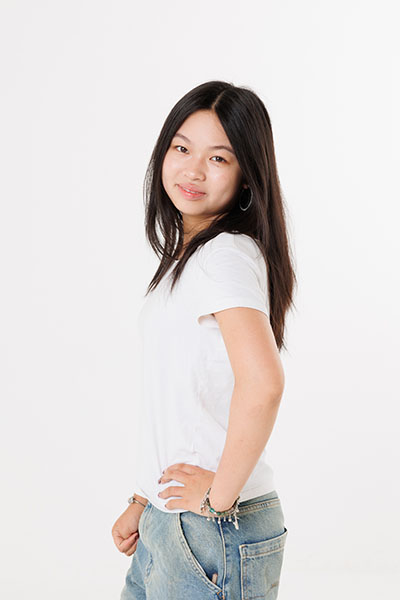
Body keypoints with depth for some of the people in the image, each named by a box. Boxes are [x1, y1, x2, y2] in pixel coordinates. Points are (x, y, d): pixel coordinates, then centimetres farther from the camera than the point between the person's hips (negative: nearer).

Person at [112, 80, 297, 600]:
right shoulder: (186, 255, 10)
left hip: (216, 534, -8)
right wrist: (143, 502, 13)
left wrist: (220, 495, -22)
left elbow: (263, 382, -33)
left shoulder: (227, 255, -18)